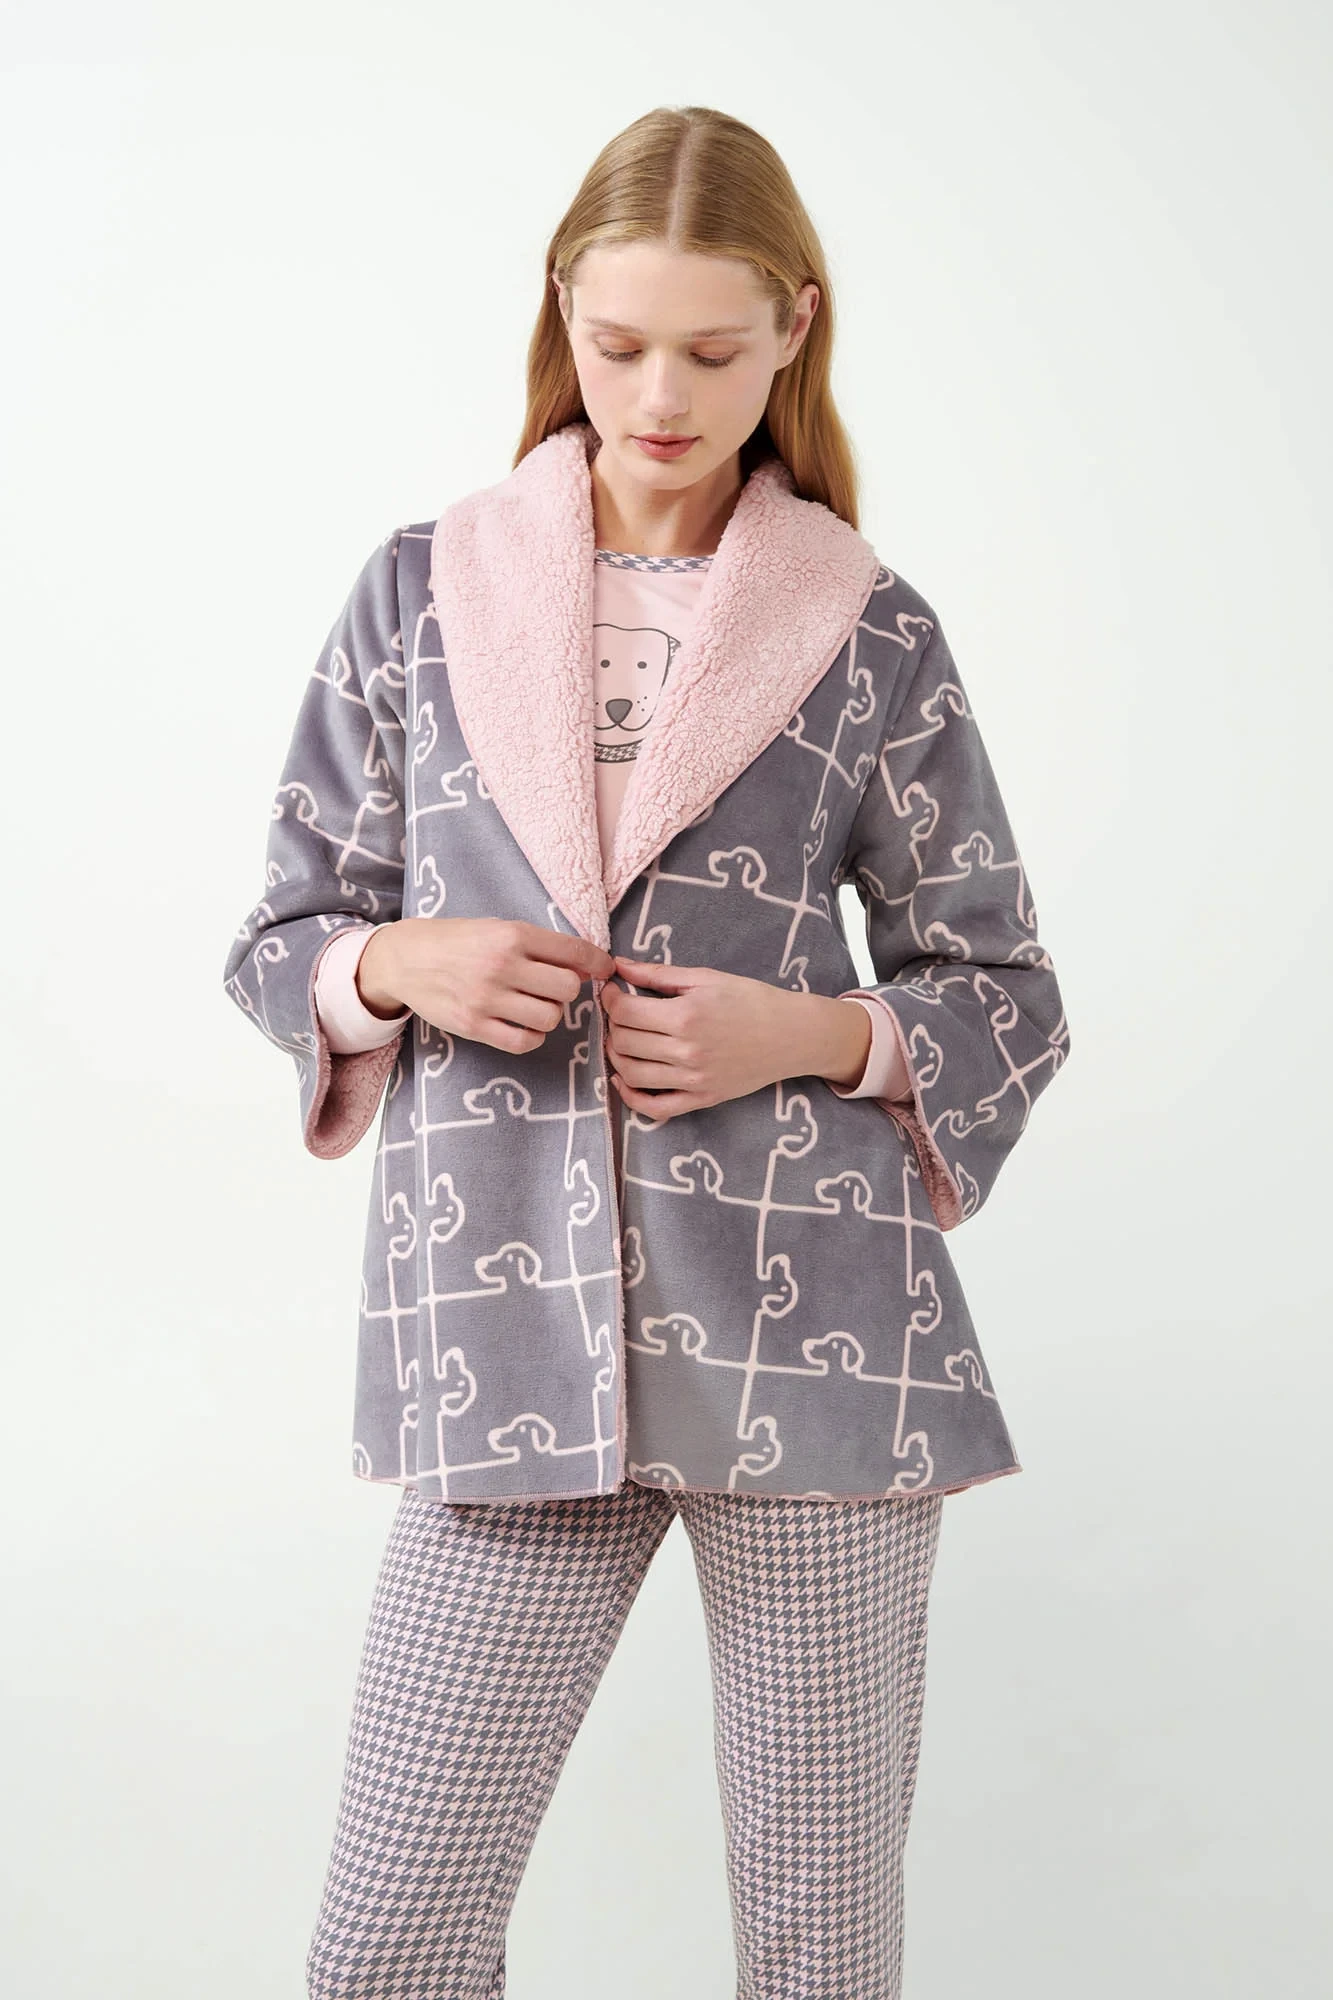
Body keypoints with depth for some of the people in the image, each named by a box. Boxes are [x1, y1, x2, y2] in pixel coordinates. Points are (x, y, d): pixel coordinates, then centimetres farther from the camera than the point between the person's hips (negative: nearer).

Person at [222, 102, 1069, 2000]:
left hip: (812, 1331, 0)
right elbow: (281, 937, 13)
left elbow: (1007, 996, 9)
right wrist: (401, 963, -9)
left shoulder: (871, 632, 4)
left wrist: (812, 1033, -9)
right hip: (507, 1334, 1)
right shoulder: (422, 591, 7)